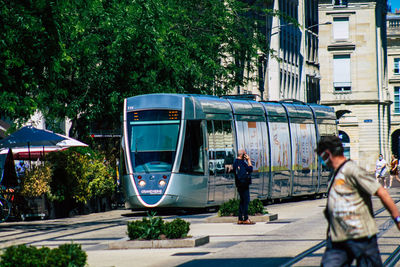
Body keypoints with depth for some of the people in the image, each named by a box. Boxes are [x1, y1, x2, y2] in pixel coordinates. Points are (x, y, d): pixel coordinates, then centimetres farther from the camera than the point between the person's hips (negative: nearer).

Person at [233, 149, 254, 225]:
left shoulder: (235, 161, 14)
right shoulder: (241, 162, -15)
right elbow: (250, 169, -13)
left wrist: (247, 160, 14)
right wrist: (249, 160, -6)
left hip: (239, 184, 10)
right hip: (244, 184, -10)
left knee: (242, 201, 13)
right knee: (246, 201, -7)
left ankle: (240, 219, 13)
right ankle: (246, 219, -9)